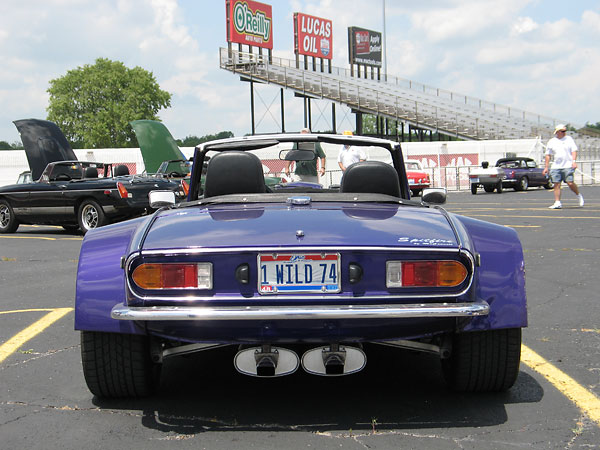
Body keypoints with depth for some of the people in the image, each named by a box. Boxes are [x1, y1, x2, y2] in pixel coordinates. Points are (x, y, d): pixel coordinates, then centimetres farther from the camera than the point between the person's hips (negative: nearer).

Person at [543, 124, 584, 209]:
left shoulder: (569, 139, 7)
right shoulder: (551, 142, 10)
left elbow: (574, 151, 3)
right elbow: (548, 155, 13)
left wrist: (574, 161, -12)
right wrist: (546, 167, 8)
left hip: (568, 166, -2)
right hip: (556, 166, 2)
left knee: (570, 183, -11)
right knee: (556, 184, -2)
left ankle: (579, 195, 14)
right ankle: (557, 203, 2)